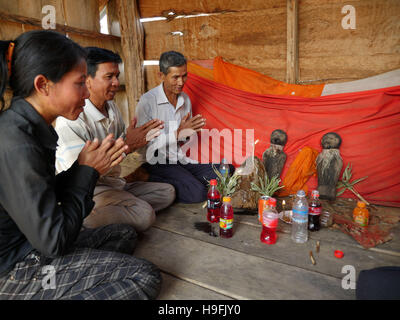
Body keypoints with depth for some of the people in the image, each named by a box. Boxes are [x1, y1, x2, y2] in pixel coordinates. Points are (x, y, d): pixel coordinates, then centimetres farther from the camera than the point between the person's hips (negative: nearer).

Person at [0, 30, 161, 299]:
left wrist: (91, 166, -5)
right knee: (146, 277, -14)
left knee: (125, 234, 17)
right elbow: (51, 242, -24)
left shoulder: (31, 128, 2)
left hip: (30, 244, 9)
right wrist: (87, 170, -15)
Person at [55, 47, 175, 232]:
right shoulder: (71, 118, -20)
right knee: (145, 215, -27)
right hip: (86, 190, -9)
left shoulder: (111, 107, 7)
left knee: (167, 192, 2)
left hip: (114, 184, 9)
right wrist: (126, 145, -26)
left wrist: (141, 138, -7)